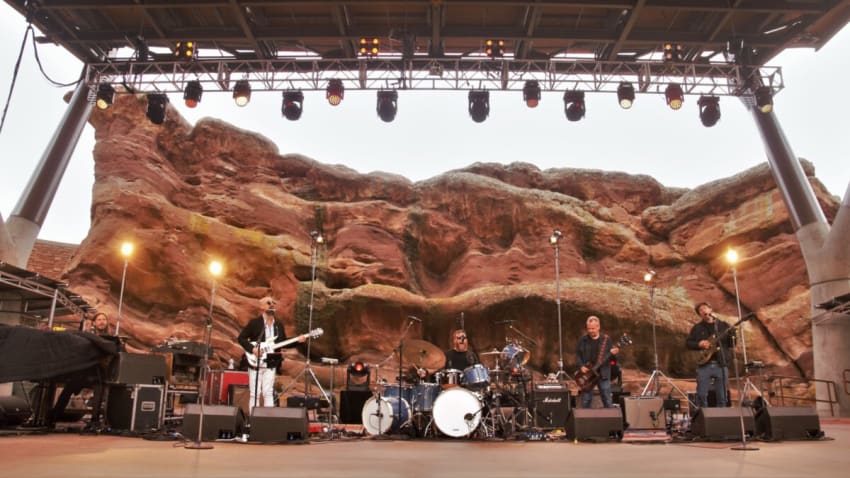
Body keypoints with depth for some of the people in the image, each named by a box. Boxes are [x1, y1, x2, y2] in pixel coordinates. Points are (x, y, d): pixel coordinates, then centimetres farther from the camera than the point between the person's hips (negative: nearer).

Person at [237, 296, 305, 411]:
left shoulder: (279, 325, 10)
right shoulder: (254, 323, -5)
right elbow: (241, 338, -4)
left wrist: (297, 340, -1)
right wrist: (252, 349, -16)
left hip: (270, 364, 3)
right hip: (255, 363, -3)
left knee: (268, 393, 2)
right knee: (254, 393, 0)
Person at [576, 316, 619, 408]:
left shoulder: (606, 339, 1)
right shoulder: (582, 339, 3)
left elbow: (610, 358, 2)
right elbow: (578, 354, 7)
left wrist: (613, 353, -20)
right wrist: (581, 366, -8)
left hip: (603, 374, -1)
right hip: (586, 374, 1)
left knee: (607, 401, 4)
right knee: (586, 401, 3)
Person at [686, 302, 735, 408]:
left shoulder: (723, 325, 11)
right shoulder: (697, 327, 11)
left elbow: (732, 344, 6)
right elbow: (687, 343, 9)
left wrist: (732, 335, -14)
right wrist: (699, 344, -9)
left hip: (721, 365, 0)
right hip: (704, 365, 0)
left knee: (722, 396, 1)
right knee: (701, 395, -4)